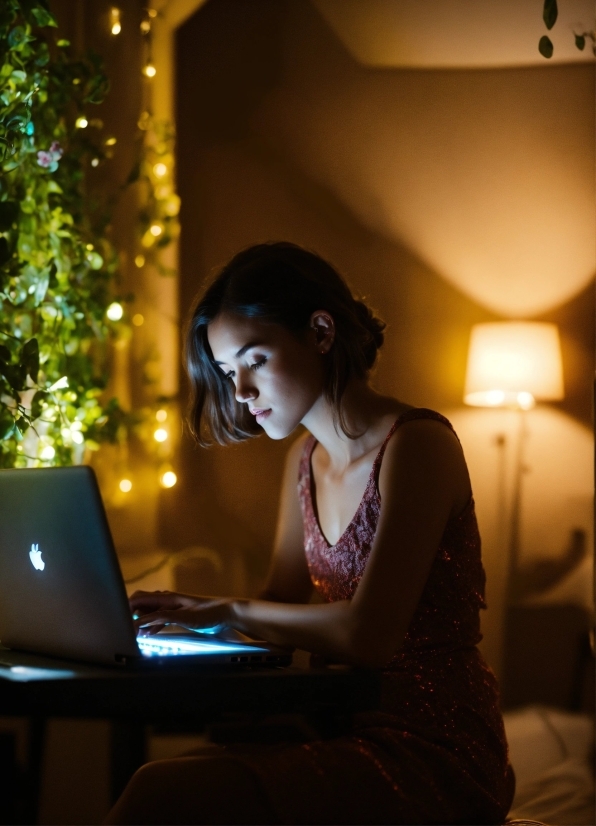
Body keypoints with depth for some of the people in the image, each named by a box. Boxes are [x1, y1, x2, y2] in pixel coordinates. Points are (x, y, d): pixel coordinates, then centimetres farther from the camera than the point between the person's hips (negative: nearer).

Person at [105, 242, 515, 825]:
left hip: (434, 748, -7)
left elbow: (367, 635, -22)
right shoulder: (305, 459, 14)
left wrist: (231, 611, -10)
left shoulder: (417, 444, -14)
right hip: (354, 728, 8)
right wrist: (187, 612, 1)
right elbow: (283, 601, 20)